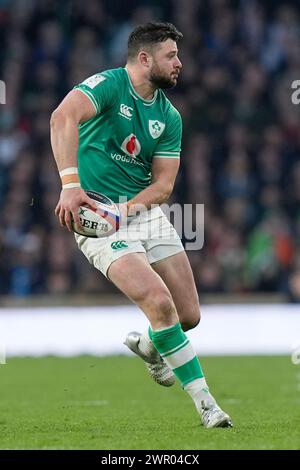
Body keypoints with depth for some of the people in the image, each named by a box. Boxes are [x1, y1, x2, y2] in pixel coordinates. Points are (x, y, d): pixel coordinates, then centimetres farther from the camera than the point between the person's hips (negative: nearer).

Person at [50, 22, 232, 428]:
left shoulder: (169, 117, 8)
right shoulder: (108, 85, -11)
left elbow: (163, 185, 4)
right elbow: (63, 117, -31)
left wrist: (126, 207, -17)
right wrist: (71, 184, -42)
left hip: (145, 211, 6)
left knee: (189, 316, 3)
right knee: (160, 303, -21)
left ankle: (147, 345, 39)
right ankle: (205, 403, -11)